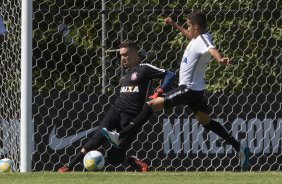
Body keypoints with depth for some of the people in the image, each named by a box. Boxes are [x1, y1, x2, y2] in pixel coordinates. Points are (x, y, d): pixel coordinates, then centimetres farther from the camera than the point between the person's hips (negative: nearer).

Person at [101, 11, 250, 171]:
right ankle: (239, 148, 16)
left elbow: (211, 49, -43)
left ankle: (119, 136, -14)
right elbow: (190, 36, 36)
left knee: (153, 105, -11)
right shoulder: (200, 38, 10)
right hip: (197, 90, 10)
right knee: (206, 121, 18)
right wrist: (175, 25, 44)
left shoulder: (202, 40, -19)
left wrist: (220, 59, -64)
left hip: (188, 89, -10)